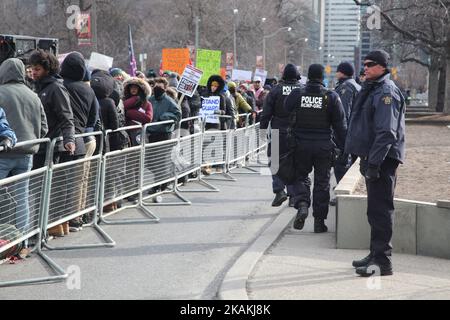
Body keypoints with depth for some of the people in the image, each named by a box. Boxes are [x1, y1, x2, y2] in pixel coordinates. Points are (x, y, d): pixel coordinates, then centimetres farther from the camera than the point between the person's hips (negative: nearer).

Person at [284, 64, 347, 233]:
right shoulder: (331, 97, -5)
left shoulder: (296, 95, -4)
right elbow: (340, 125, -1)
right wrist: (344, 148, 5)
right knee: (322, 183, 8)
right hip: (324, 147, 0)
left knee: (300, 177, 16)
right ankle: (319, 221, 10)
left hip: (301, 145, 0)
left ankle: (302, 204, -11)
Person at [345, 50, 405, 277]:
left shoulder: (386, 92, -14)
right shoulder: (372, 89, 18)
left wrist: (374, 161, -25)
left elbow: (386, 132, -22)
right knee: (375, 209, 15)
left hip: (383, 159, -10)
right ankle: (376, 254, 23)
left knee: (380, 209, -9)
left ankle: (382, 260, -7)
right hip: (371, 158, 10)